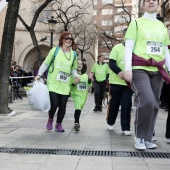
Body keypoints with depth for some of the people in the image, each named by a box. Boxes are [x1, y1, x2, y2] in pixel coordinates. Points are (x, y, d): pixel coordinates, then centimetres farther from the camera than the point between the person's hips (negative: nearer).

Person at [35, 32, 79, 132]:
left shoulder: (73, 54, 8)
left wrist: (76, 76, -2)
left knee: (63, 105, 2)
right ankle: (50, 119, 19)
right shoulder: (55, 50, -2)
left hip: (65, 85, 3)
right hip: (53, 83, -3)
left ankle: (59, 124, 23)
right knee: (54, 103, -12)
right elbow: (46, 63, 2)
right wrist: (39, 74, -4)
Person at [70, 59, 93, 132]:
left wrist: (89, 79, -2)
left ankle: (76, 122, 31)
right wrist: (74, 83, -29)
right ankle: (76, 123, -24)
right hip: (76, 94, -6)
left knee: (79, 108, 15)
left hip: (84, 95, 6)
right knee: (78, 108, -22)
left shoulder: (85, 75, 11)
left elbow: (89, 85, 15)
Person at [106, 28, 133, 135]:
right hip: (116, 81, -1)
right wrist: (119, 72, -26)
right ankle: (110, 122, 29)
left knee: (127, 104, -3)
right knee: (114, 103, 9)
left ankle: (126, 128, 2)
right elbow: (111, 63, -8)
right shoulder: (117, 47, -1)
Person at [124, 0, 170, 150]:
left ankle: (148, 138, 15)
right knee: (147, 101, -20)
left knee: (154, 105, 3)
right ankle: (140, 137, -3)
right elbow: (128, 47, -4)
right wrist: (127, 69, -15)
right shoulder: (136, 23, 4)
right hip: (139, 69, -5)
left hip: (157, 71, 5)